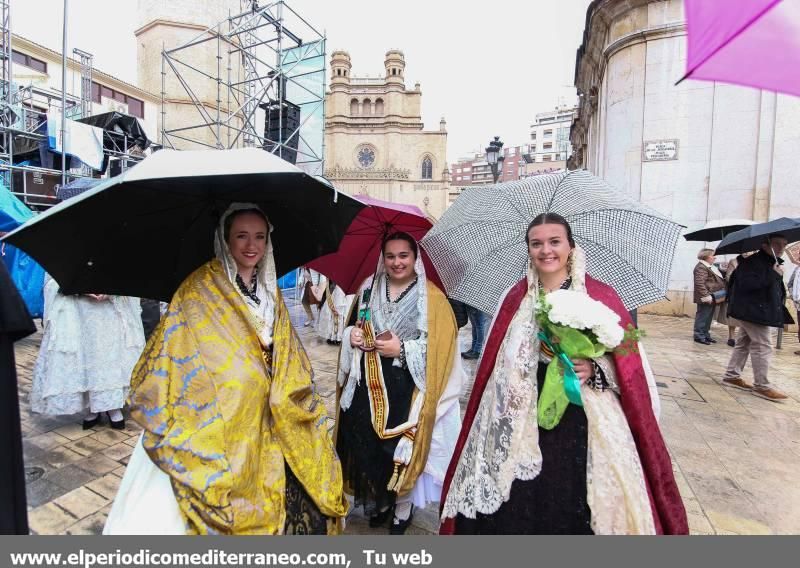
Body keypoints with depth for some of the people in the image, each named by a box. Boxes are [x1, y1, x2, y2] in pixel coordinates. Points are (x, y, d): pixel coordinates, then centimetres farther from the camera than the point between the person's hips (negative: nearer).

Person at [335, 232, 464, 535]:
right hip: (368, 388, 4)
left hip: (407, 391, -4)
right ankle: (376, 501, 38)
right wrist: (352, 336, -5)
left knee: (402, 451, 6)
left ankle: (402, 510, 34)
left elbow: (441, 347, -11)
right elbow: (351, 327, 17)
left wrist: (403, 349, -19)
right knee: (367, 447, 10)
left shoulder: (432, 298, -7)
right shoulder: (368, 289, 8)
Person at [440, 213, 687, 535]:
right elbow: (494, 365, 7)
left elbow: (627, 364, -1)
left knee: (577, 510, 6)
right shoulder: (515, 299, 4)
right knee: (516, 509, 7)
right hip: (522, 422, 2)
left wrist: (595, 370, -19)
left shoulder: (601, 297, -3)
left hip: (583, 423, -1)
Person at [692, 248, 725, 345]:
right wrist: (706, 296, -26)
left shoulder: (710, 267, 17)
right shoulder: (701, 267, -16)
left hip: (712, 298, 10)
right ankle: (699, 336, 2)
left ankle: (706, 335, 25)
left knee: (708, 318, 16)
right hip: (705, 299, -10)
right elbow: (699, 283, -24)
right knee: (703, 317, -5)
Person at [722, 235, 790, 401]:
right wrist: (773, 274, -25)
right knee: (763, 346, -7)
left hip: (759, 311, 10)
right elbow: (746, 284, -28)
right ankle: (762, 386, 0)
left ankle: (731, 376, 21)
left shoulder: (773, 263, 17)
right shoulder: (751, 262, -14)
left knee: (744, 343, 13)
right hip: (752, 311, -10)